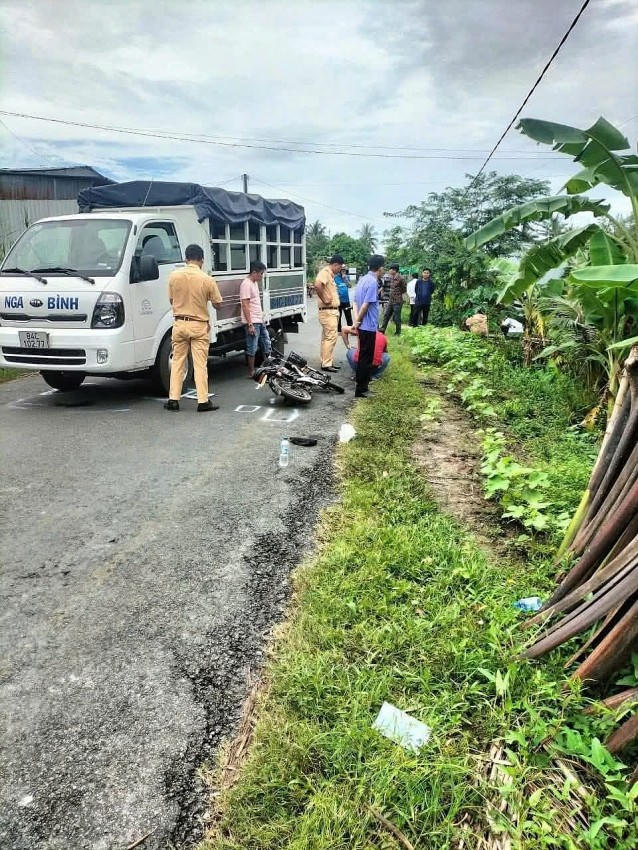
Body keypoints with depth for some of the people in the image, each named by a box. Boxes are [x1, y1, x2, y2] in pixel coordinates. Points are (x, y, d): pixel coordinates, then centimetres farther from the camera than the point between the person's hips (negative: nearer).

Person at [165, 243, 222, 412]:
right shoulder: (207, 279, -11)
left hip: (179, 324, 3)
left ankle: (173, 400, 10)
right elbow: (218, 305, -1)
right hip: (199, 326, -2)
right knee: (200, 364, 2)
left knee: (177, 362, 10)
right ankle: (203, 401, 2)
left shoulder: (174, 276, -3)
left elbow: (171, 300, 9)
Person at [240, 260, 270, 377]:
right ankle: (251, 372, 7)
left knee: (266, 344, 14)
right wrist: (250, 324, -22)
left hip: (260, 321, 10)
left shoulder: (255, 283, 14)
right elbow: (245, 305, -19)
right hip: (252, 322, -10)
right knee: (252, 348, -2)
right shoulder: (246, 284, -15)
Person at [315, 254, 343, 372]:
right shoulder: (325, 272, -13)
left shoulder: (330, 274, 17)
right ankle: (326, 364, -6)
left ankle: (327, 362, 20)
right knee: (331, 337, -10)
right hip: (328, 311, -10)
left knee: (326, 338, 13)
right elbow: (317, 285, -33)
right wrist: (324, 300, -23)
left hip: (333, 311, 10)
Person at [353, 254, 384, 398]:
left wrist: (356, 320, 5)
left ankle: (362, 384, 30)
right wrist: (358, 321, -10)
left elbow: (356, 302, 11)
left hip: (363, 326, 9)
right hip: (369, 326, -9)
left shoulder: (362, 279, 11)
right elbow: (366, 305, -21)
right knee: (366, 358, -3)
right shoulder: (373, 282, -17)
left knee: (364, 356, 19)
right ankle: (361, 390, 2)